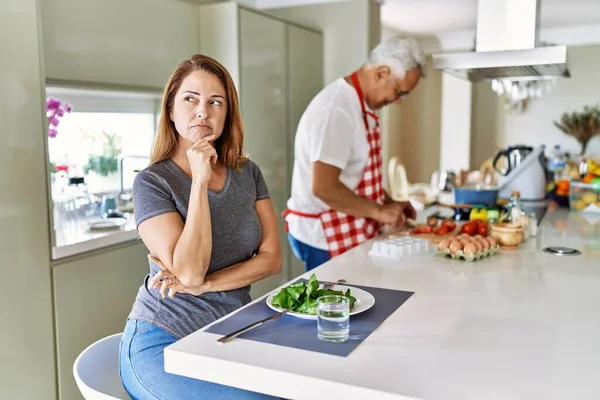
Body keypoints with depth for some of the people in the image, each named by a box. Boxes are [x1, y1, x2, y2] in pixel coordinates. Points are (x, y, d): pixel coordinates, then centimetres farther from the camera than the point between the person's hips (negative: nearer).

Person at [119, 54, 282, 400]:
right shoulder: (152, 182, -9)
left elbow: (272, 258, -2)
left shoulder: (248, 173, 4)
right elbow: (190, 271, -20)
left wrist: (203, 285, -15)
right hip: (164, 343, -4)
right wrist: (200, 180, -20)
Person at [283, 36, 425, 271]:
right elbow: (323, 187, -28)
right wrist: (378, 211, -19)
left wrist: (388, 202, 9)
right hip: (325, 238, -9)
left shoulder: (359, 105, 9)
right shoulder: (336, 110, -23)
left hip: (348, 233, 9)